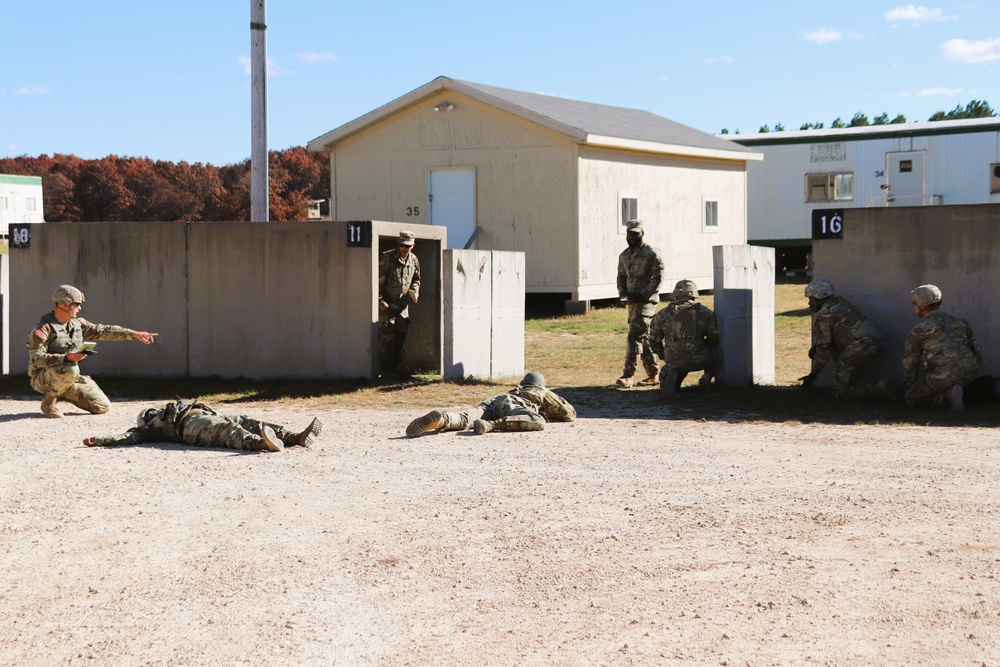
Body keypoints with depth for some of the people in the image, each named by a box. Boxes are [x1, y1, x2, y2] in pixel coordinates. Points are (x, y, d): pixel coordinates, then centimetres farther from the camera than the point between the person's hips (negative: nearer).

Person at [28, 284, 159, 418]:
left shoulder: (77, 324, 7)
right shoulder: (44, 327, -15)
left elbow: (102, 331, 8)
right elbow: (35, 358, -22)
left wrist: (134, 334, 1)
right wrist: (66, 358, -34)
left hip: (68, 380, 7)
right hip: (42, 378, -7)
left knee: (103, 407, -2)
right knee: (69, 370, -40)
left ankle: (64, 395, 15)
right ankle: (49, 401, -14)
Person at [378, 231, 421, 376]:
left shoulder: (414, 260, 4)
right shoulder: (387, 258, -13)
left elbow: (416, 280, 19)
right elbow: (378, 281, -12)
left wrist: (414, 291, -1)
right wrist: (379, 300, -17)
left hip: (403, 303, 5)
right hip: (387, 304, -5)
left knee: (401, 334, 5)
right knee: (387, 334, -8)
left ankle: (395, 365, 15)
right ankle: (386, 366, 0)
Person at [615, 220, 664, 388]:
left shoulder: (652, 254, -8)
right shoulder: (624, 255, 13)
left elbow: (658, 278, -11)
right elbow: (621, 276, 19)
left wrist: (642, 295, -18)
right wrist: (622, 293, 0)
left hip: (647, 300, -7)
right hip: (632, 301, 7)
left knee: (635, 336, -15)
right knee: (644, 337, 12)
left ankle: (629, 375, -16)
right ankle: (653, 374, 20)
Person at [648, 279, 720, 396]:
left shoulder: (662, 314, 3)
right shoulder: (705, 312, 1)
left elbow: (654, 340, 10)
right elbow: (714, 338, 6)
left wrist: (663, 356, 26)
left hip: (674, 362, 0)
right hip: (699, 361, 0)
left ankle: (672, 377, -2)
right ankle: (708, 375, 7)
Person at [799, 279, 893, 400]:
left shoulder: (823, 315, -5)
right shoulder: (839, 302, 22)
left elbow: (823, 348, -5)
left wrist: (812, 376, 2)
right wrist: (815, 347, 24)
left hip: (860, 349, -9)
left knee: (841, 393, 2)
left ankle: (878, 389, -13)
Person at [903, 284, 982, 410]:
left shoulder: (918, 331, 2)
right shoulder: (960, 322, 17)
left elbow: (909, 363, 7)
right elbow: (977, 352, 17)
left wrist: (907, 389, 21)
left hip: (942, 376, -7)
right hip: (969, 374, 7)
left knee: (912, 399, 13)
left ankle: (949, 394, -9)